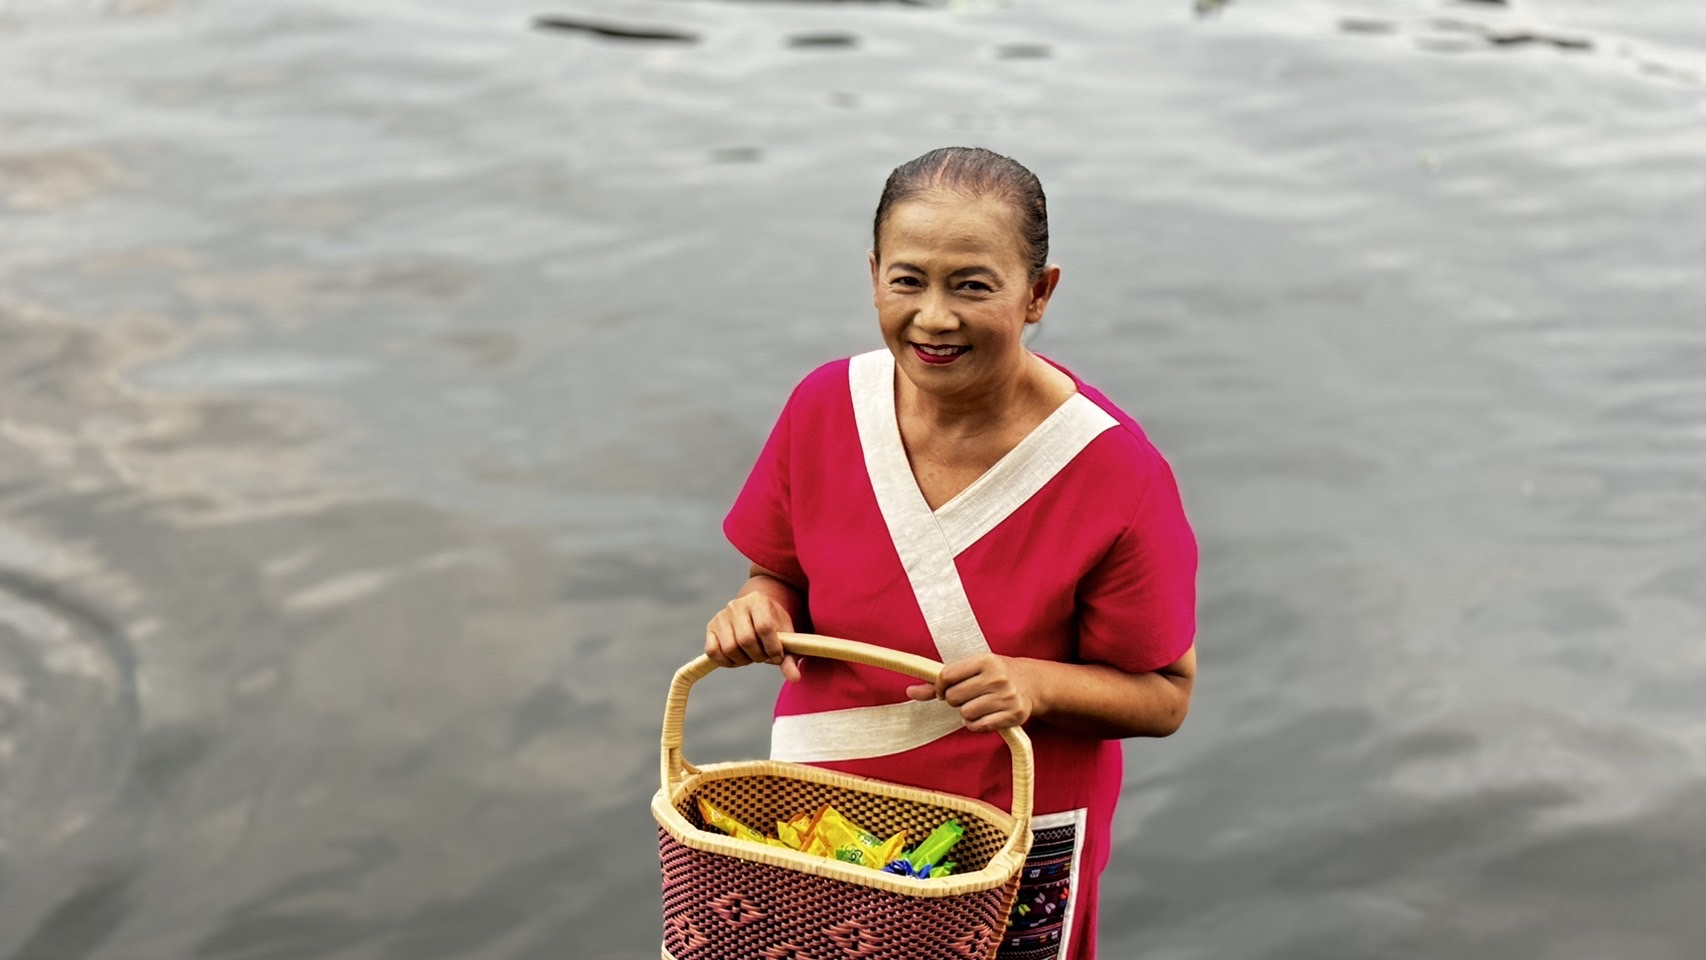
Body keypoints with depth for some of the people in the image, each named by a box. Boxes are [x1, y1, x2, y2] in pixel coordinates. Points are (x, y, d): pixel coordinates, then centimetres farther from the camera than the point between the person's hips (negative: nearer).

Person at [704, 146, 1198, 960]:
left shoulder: (1115, 472, -21)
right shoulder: (825, 407, -11)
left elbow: (1163, 696, -12)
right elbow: (785, 577, 4)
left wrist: (1038, 684, -30)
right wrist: (761, 606, -18)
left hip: (1013, 858, -3)